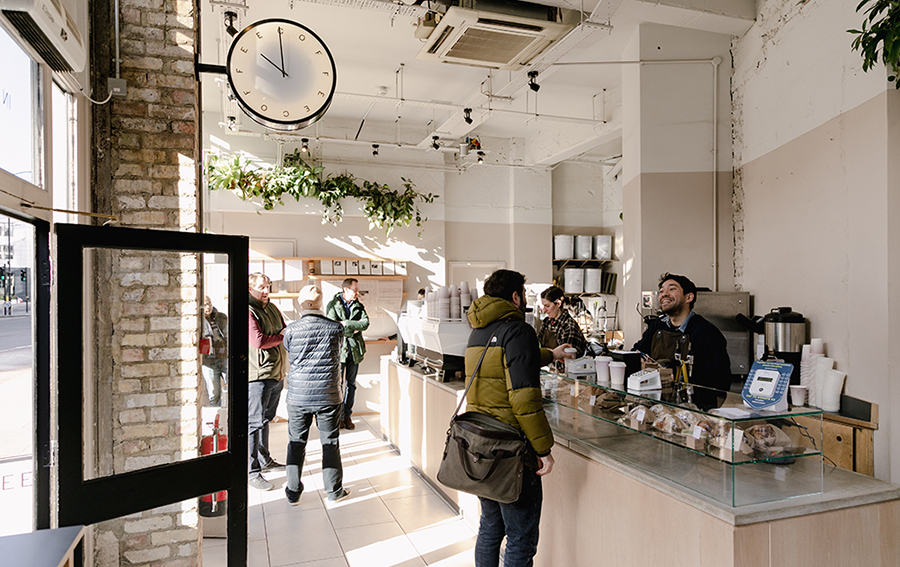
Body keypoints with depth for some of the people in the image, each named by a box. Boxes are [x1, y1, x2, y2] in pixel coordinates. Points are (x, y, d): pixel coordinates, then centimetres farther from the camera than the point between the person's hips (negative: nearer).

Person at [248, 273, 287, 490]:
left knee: (266, 419, 20)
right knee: (254, 424, -2)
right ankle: (253, 472, 5)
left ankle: (265, 460, 34)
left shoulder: (273, 308, 13)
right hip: (257, 376, -8)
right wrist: (282, 337, -9)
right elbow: (258, 341, -23)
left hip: (276, 375, 8)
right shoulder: (248, 312, -13)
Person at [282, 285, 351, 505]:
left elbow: (290, 358, 7)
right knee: (330, 443, 12)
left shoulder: (291, 330, -8)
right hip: (328, 395, 0)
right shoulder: (336, 328, -7)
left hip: (298, 396, 0)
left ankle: (293, 492, 25)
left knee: (296, 443, 14)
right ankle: (334, 491, 23)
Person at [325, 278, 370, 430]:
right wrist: (355, 327, -10)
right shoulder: (332, 305, -4)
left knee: (351, 384, 11)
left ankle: (347, 416, 21)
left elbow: (366, 323, -8)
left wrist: (346, 323, -17)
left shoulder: (359, 306, 8)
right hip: (338, 349, -4)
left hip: (354, 350, 4)